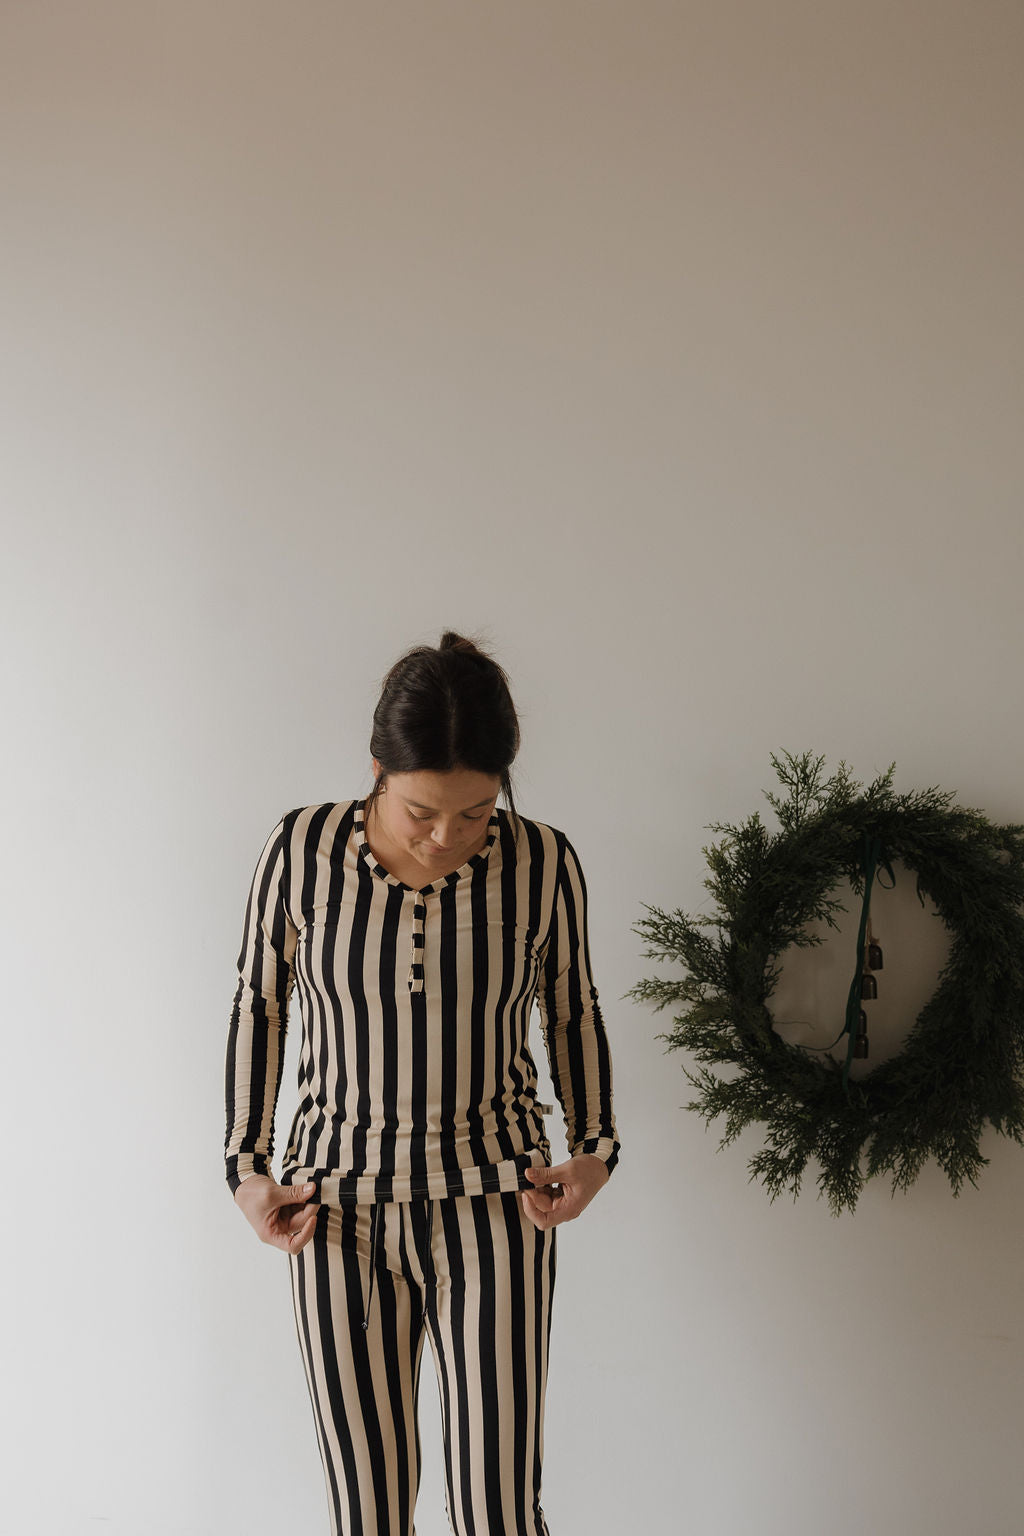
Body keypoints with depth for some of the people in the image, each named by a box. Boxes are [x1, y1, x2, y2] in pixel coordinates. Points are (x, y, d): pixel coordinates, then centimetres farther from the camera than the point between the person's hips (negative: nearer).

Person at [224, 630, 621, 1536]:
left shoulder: (544, 864, -9)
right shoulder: (305, 851, -11)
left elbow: (573, 1012, 8)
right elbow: (259, 1000, 5)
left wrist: (596, 1151, -3)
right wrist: (246, 1164, 1)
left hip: (493, 1203, 0)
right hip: (339, 1210, 0)